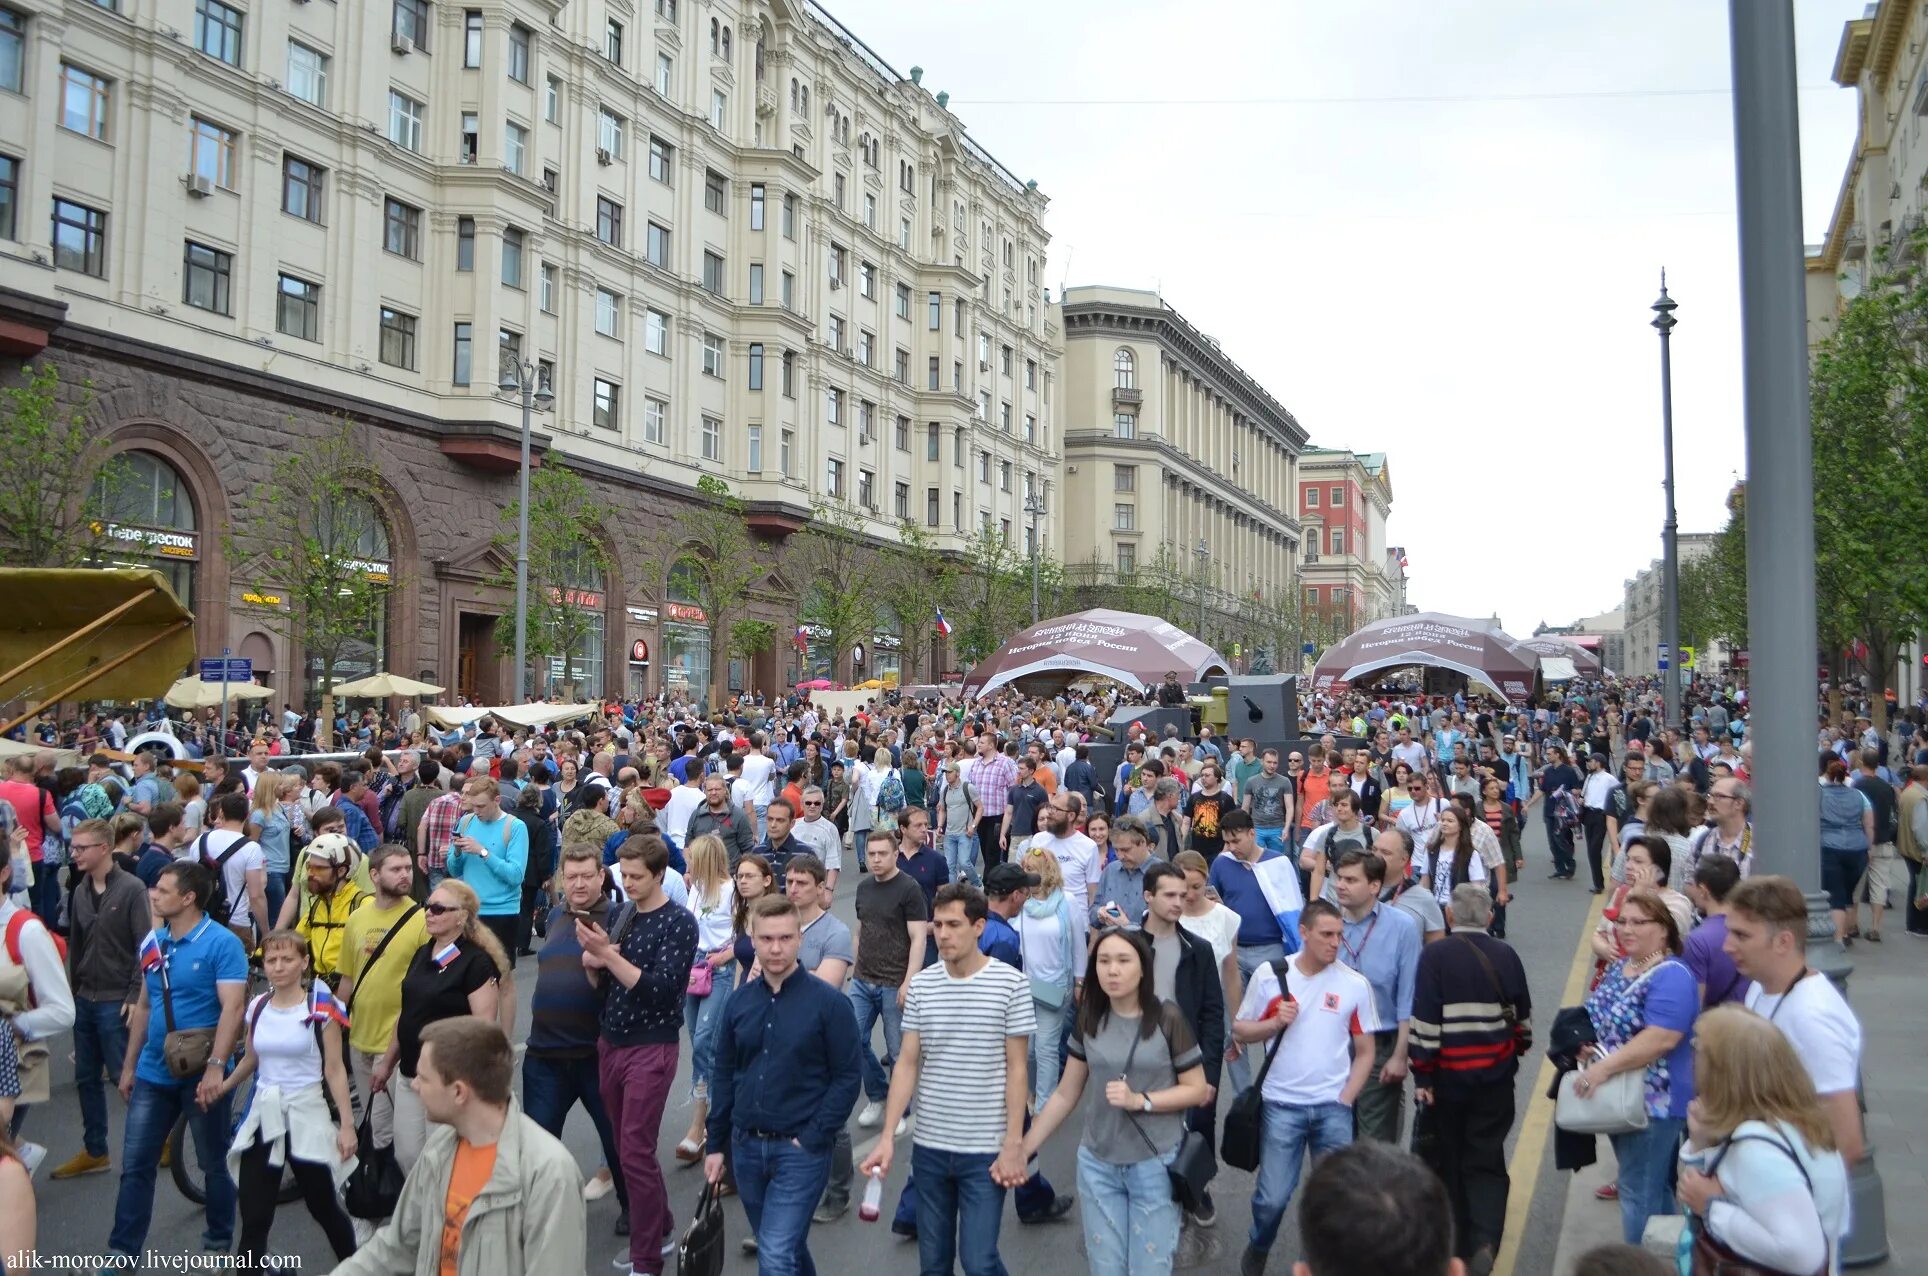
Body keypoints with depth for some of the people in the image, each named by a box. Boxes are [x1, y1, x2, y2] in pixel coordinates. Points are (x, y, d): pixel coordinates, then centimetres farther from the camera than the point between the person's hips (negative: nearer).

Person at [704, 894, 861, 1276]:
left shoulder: (828, 1002, -11)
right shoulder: (739, 1001, 3)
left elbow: (846, 1078, -9)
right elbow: (723, 1076, 10)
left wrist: (811, 1139, -14)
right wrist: (716, 1145, 9)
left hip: (801, 1150, -5)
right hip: (745, 1146, 5)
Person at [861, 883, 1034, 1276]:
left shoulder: (1010, 983, -9)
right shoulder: (921, 984, 1)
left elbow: (1015, 1068, -6)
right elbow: (908, 1064, 3)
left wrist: (1013, 1144, -9)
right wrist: (887, 1136, -3)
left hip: (986, 1149, -4)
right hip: (929, 1146, 4)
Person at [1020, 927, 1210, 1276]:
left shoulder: (1167, 1018, -10)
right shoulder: (1088, 1018, 0)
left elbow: (1198, 1090, -6)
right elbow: (1066, 1094, 6)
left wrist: (1140, 1100, -19)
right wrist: (1022, 1149, 4)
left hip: (1156, 1163, -3)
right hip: (1097, 1163, 3)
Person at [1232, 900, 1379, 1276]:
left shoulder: (1355, 984, -3)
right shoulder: (1269, 974, -4)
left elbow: (1365, 1052, 4)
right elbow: (1240, 1030, 3)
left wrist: (1344, 1101, -3)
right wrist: (1275, 1023, -15)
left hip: (1333, 1107, 1)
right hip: (1282, 1104, -1)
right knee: (1273, 1195, 5)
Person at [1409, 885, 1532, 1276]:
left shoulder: (1435, 955, -12)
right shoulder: (1506, 955, -2)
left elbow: (1424, 1021, -15)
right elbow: (1522, 1015, 8)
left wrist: (1422, 1074, -8)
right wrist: (1520, 1048, 26)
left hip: (1448, 1075, -2)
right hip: (1495, 1075, 2)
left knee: (1448, 1159, 14)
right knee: (1487, 1159, 9)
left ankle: (1455, 1243, 25)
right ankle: (1484, 1241, -7)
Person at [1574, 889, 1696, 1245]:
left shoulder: (1672, 977, -18)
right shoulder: (1619, 968, 10)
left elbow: (1661, 1039, -28)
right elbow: (1600, 1018, 20)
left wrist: (1604, 1067, -28)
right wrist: (1583, 1042, -1)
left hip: (1654, 1100, -9)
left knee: (1639, 1190, -2)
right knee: (1651, 1187, 19)